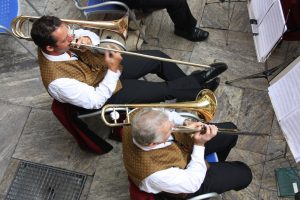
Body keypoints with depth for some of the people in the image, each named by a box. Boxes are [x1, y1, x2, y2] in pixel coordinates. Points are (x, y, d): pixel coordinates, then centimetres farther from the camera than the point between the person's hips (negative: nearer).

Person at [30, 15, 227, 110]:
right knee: (165, 90, -3)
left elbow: (93, 36, -3)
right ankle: (197, 87, 28)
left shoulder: (61, 38, -17)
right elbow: (95, 101, -27)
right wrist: (113, 71, -32)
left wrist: (86, 38, -26)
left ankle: (188, 81, 30)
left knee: (158, 57, 5)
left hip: (103, 64, 6)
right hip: (108, 92, -6)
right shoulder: (58, 80, -36)